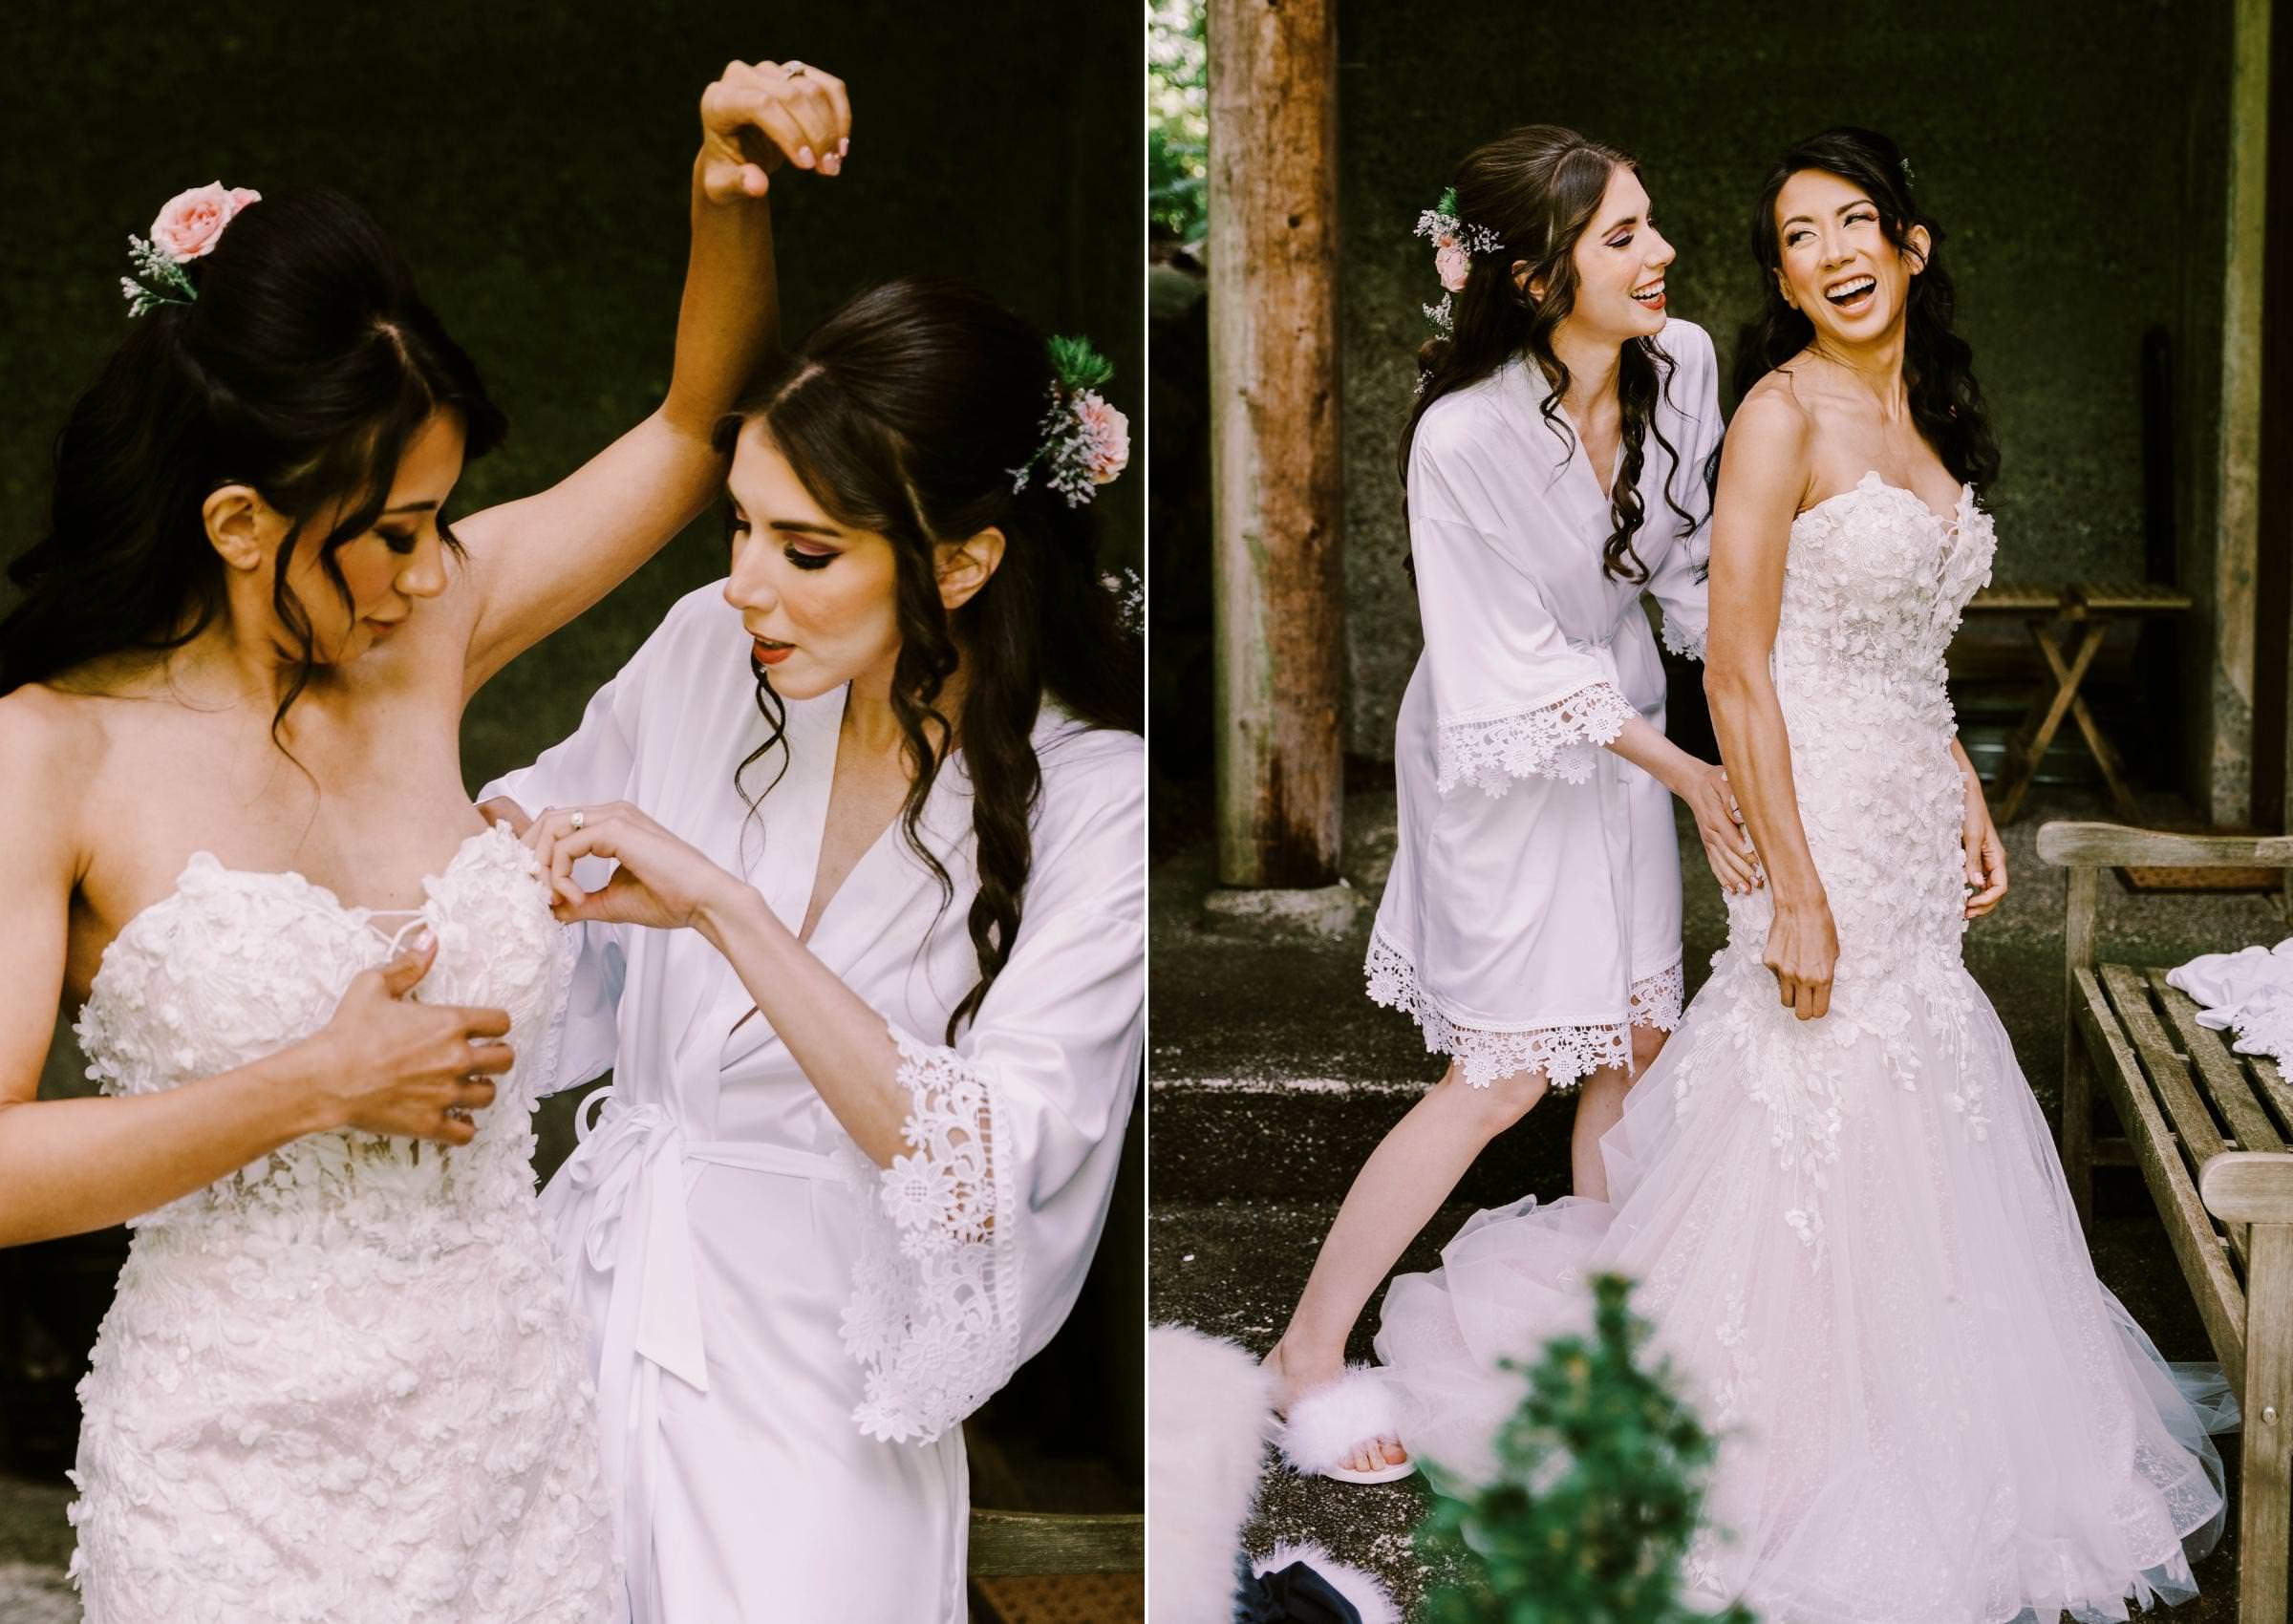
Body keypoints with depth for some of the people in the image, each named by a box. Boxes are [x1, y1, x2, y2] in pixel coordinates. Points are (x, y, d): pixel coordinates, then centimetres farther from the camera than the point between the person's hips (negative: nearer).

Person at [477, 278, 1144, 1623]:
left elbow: (983, 1169, -27)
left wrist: (726, 908, -32)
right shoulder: (709, 653, -4)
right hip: (600, 1292, 4)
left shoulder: (1099, 803, -17)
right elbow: (546, 824, 16)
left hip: (812, 1388, -4)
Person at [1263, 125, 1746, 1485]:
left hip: (1625, 717, 6)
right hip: (1507, 759, -6)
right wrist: (1686, 772, -19)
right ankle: (1311, 1349, 14)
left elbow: (1688, 567, 3)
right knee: (1507, 1073, -1)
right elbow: (1523, 674, -22)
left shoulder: (1680, 364, -13)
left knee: (1636, 1036, 13)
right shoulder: (1464, 438, -30)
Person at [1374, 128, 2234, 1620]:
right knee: (1822, 1127, -1)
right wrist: (1799, 893, -20)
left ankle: (1903, 1429, 28)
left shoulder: (1925, 415, 11)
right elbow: (1738, 671, -17)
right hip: (1820, 811, -8)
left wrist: (1971, 807, 14)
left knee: (1922, 1123, 13)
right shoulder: (1785, 412, -14)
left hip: (1914, 812, 8)